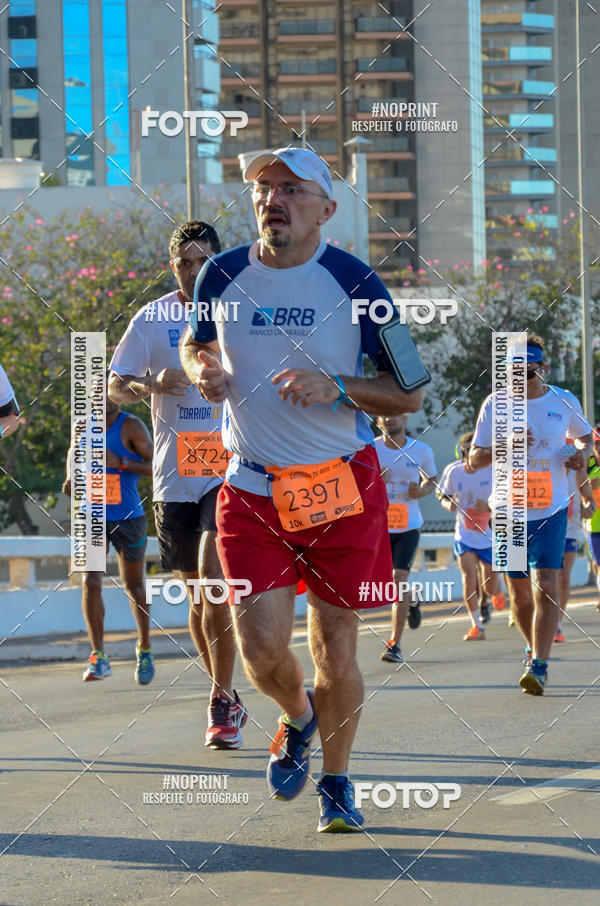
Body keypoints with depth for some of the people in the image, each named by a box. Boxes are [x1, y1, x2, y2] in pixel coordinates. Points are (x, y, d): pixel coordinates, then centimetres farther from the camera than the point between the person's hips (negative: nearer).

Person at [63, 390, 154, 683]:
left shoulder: (131, 427, -10)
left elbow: (157, 466, -14)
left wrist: (121, 463, -26)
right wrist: (71, 478, 6)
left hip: (128, 518, -3)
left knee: (133, 587, 10)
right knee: (90, 582, -14)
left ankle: (144, 650, 30)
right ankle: (98, 657, -14)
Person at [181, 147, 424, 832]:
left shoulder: (355, 283, -7)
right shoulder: (223, 275, 1)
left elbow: (410, 395, -3)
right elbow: (194, 345, 21)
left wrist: (336, 387, -20)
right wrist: (202, 370, -2)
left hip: (343, 490, -1)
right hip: (252, 488, 1)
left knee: (335, 652, 4)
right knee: (262, 649, -9)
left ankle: (336, 782, 27)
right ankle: (298, 718, 26)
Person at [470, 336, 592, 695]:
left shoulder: (565, 402, 0)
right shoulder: (495, 405, -2)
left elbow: (584, 434, 20)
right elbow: (475, 460, -1)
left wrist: (582, 453, -3)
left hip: (551, 510, -2)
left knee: (546, 586, -16)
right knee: (520, 592, 10)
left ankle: (539, 666, -19)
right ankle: (537, 651, 32)